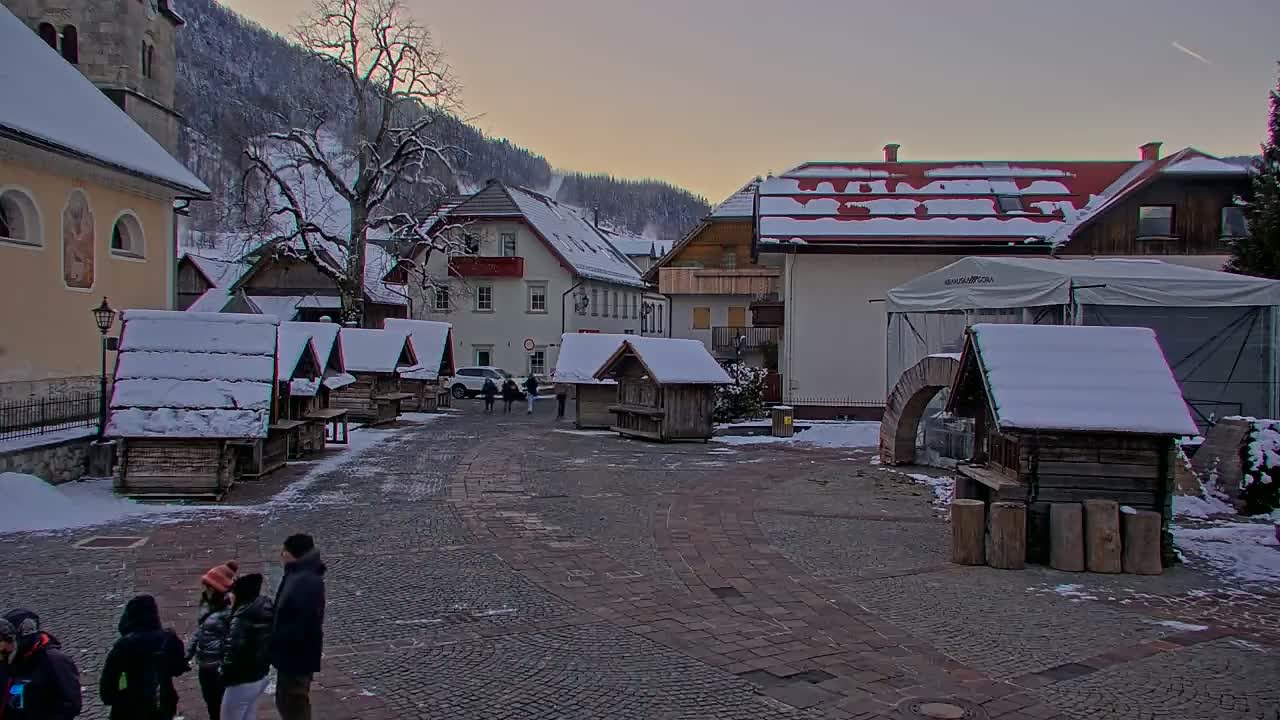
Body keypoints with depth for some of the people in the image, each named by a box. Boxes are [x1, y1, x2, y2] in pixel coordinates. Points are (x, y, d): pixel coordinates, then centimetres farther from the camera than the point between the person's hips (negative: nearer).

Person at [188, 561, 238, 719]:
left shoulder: (229, 610, -19)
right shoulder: (207, 605, 7)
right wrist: (188, 654, 15)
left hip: (219, 668, -8)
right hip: (204, 666, 8)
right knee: (211, 705, 20)